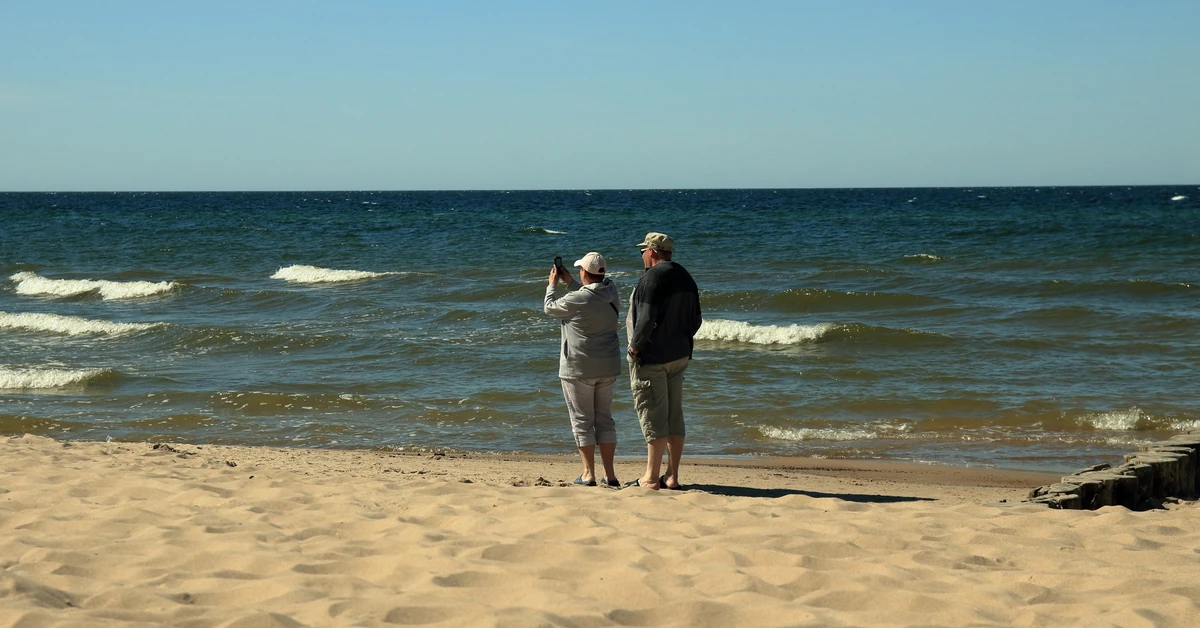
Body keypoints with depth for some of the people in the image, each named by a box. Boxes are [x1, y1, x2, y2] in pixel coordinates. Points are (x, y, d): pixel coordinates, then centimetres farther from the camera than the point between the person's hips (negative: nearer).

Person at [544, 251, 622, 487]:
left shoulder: (577, 300, -20)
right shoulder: (612, 294, 0)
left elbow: (550, 308, -1)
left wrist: (552, 285, 14)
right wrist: (570, 283, 23)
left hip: (580, 369, -6)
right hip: (608, 367, 6)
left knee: (582, 420, 3)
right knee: (604, 418, 12)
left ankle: (588, 474, 4)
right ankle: (609, 474, 11)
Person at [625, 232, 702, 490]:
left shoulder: (653, 277, -16)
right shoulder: (686, 278, 11)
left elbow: (647, 319, -24)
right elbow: (695, 320, 14)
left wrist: (635, 346, -13)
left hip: (652, 357, -8)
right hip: (679, 355, 8)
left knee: (653, 416, -4)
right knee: (674, 415, 11)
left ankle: (651, 478, -1)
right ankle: (672, 476, 14)